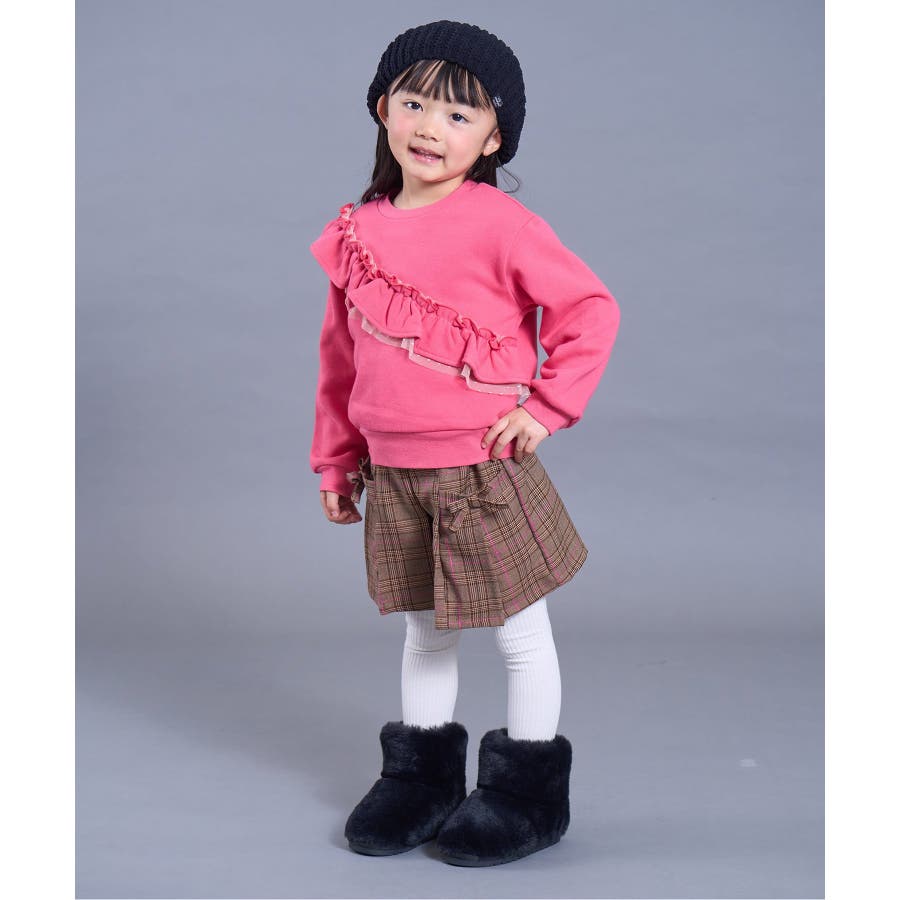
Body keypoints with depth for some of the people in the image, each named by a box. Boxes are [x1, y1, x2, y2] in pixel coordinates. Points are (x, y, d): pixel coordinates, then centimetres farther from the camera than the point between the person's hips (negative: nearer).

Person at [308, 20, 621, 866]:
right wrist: (335, 456, 15)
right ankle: (422, 773, 36)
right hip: (393, 475, 5)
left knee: (521, 635, 9)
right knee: (423, 631, 19)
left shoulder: (499, 223, -11)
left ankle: (529, 792, 25)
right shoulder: (358, 230, 5)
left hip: (484, 470, -5)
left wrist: (547, 407, -11)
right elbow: (341, 352, 13)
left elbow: (591, 306, -8)